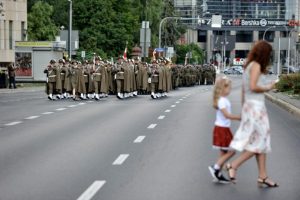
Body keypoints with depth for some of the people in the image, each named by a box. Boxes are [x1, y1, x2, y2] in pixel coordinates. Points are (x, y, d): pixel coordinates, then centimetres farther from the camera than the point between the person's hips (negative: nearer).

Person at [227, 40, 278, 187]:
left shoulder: (248, 67, 16)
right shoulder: (256, 66, -11)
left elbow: (243, 91, 20)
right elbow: (253, 87, -23)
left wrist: (244, 111, 23)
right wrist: (267, 88, -6)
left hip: (249, 107, 9)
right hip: (256, 107, -9)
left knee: (261, 142, 8)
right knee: (258, 143, -4)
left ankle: (263, 177, 7)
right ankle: (233, 165, -3)